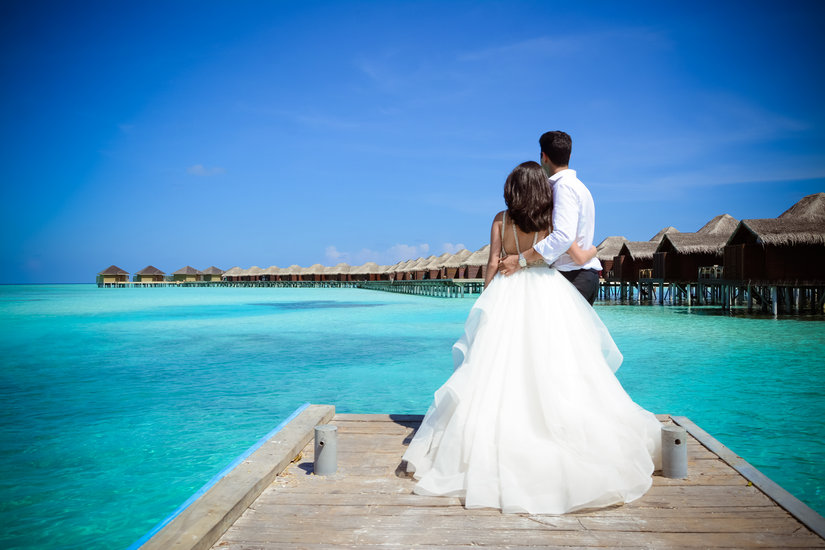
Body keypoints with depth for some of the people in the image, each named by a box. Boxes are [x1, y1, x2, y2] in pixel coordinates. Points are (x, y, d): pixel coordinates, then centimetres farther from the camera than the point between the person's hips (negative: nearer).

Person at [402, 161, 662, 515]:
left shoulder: (501, 219, 2)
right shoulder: (551, 219, 0)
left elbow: (492, 264, 1)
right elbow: (578, 257, 1)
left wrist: (488, 301, 13)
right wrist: (593, 251, 23)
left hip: (507, 293, 1)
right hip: (545, 291, -1)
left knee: (500, 370, 5)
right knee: (551, 370, 4)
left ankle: (492, 453, 11)